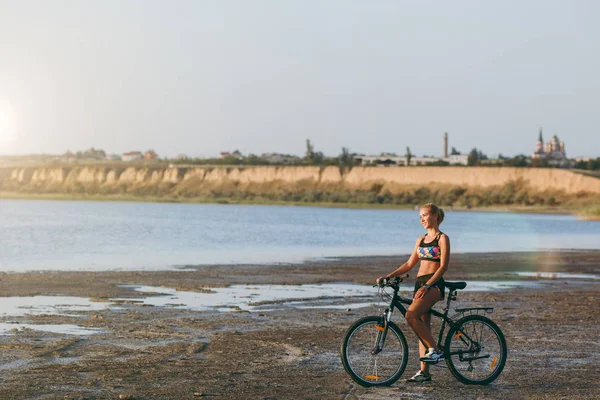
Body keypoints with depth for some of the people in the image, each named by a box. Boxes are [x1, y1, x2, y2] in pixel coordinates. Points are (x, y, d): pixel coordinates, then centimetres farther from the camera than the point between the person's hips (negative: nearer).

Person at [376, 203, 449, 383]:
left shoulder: (442, 238, -3)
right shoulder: (421, 239, 18)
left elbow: (443, 266, -11)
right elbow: (409, 264, 19)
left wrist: (427, 285, -21)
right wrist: (388, 276, 7)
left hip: (434, 284, -7)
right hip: (420, 284, 7)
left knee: (411, 315, -26)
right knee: (422, 327, 4)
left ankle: (434, 350, -17)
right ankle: (424, 372, 5)